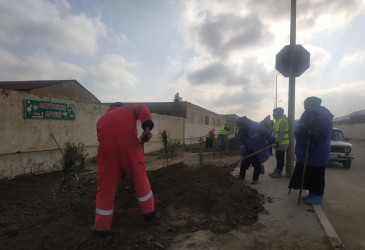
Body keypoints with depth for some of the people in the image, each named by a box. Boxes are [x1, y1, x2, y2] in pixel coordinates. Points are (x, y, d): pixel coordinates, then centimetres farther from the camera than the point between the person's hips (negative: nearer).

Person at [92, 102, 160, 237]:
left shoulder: (102, 119, 28)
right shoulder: (129, 109, 21)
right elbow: (142, 109, -1)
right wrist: (147, 128, -16)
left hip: (107, 150, 2)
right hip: (129, 148, -2)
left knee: (105, 189, 13)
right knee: (141, 180, 17)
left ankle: (101, 228, 23)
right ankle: (149, 213, 31)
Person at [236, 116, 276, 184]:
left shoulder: (256, 127, -24)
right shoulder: (240, 131, -8)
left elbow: (267, 134, -14)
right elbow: (241, 142, -3)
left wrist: (273, 142, -6)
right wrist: (243, 152, -11)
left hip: (258, 150, -4)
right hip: (248, 150, 5)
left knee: (257, 165, 0)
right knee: (244, 163, 9)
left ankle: (255, 179, 13)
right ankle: (241, 176, 26)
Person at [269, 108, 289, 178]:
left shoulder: (283, 121, -17)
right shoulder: (278, 121, 16)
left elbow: (282, 133, -24)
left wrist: (277, 141, -25)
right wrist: (275, 142, 20)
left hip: (282, 143, -10)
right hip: (278, 143, 10)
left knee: (280, 158, -2)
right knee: (278, 157, 16)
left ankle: (278, 172, 5)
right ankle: (276, 171, 24)